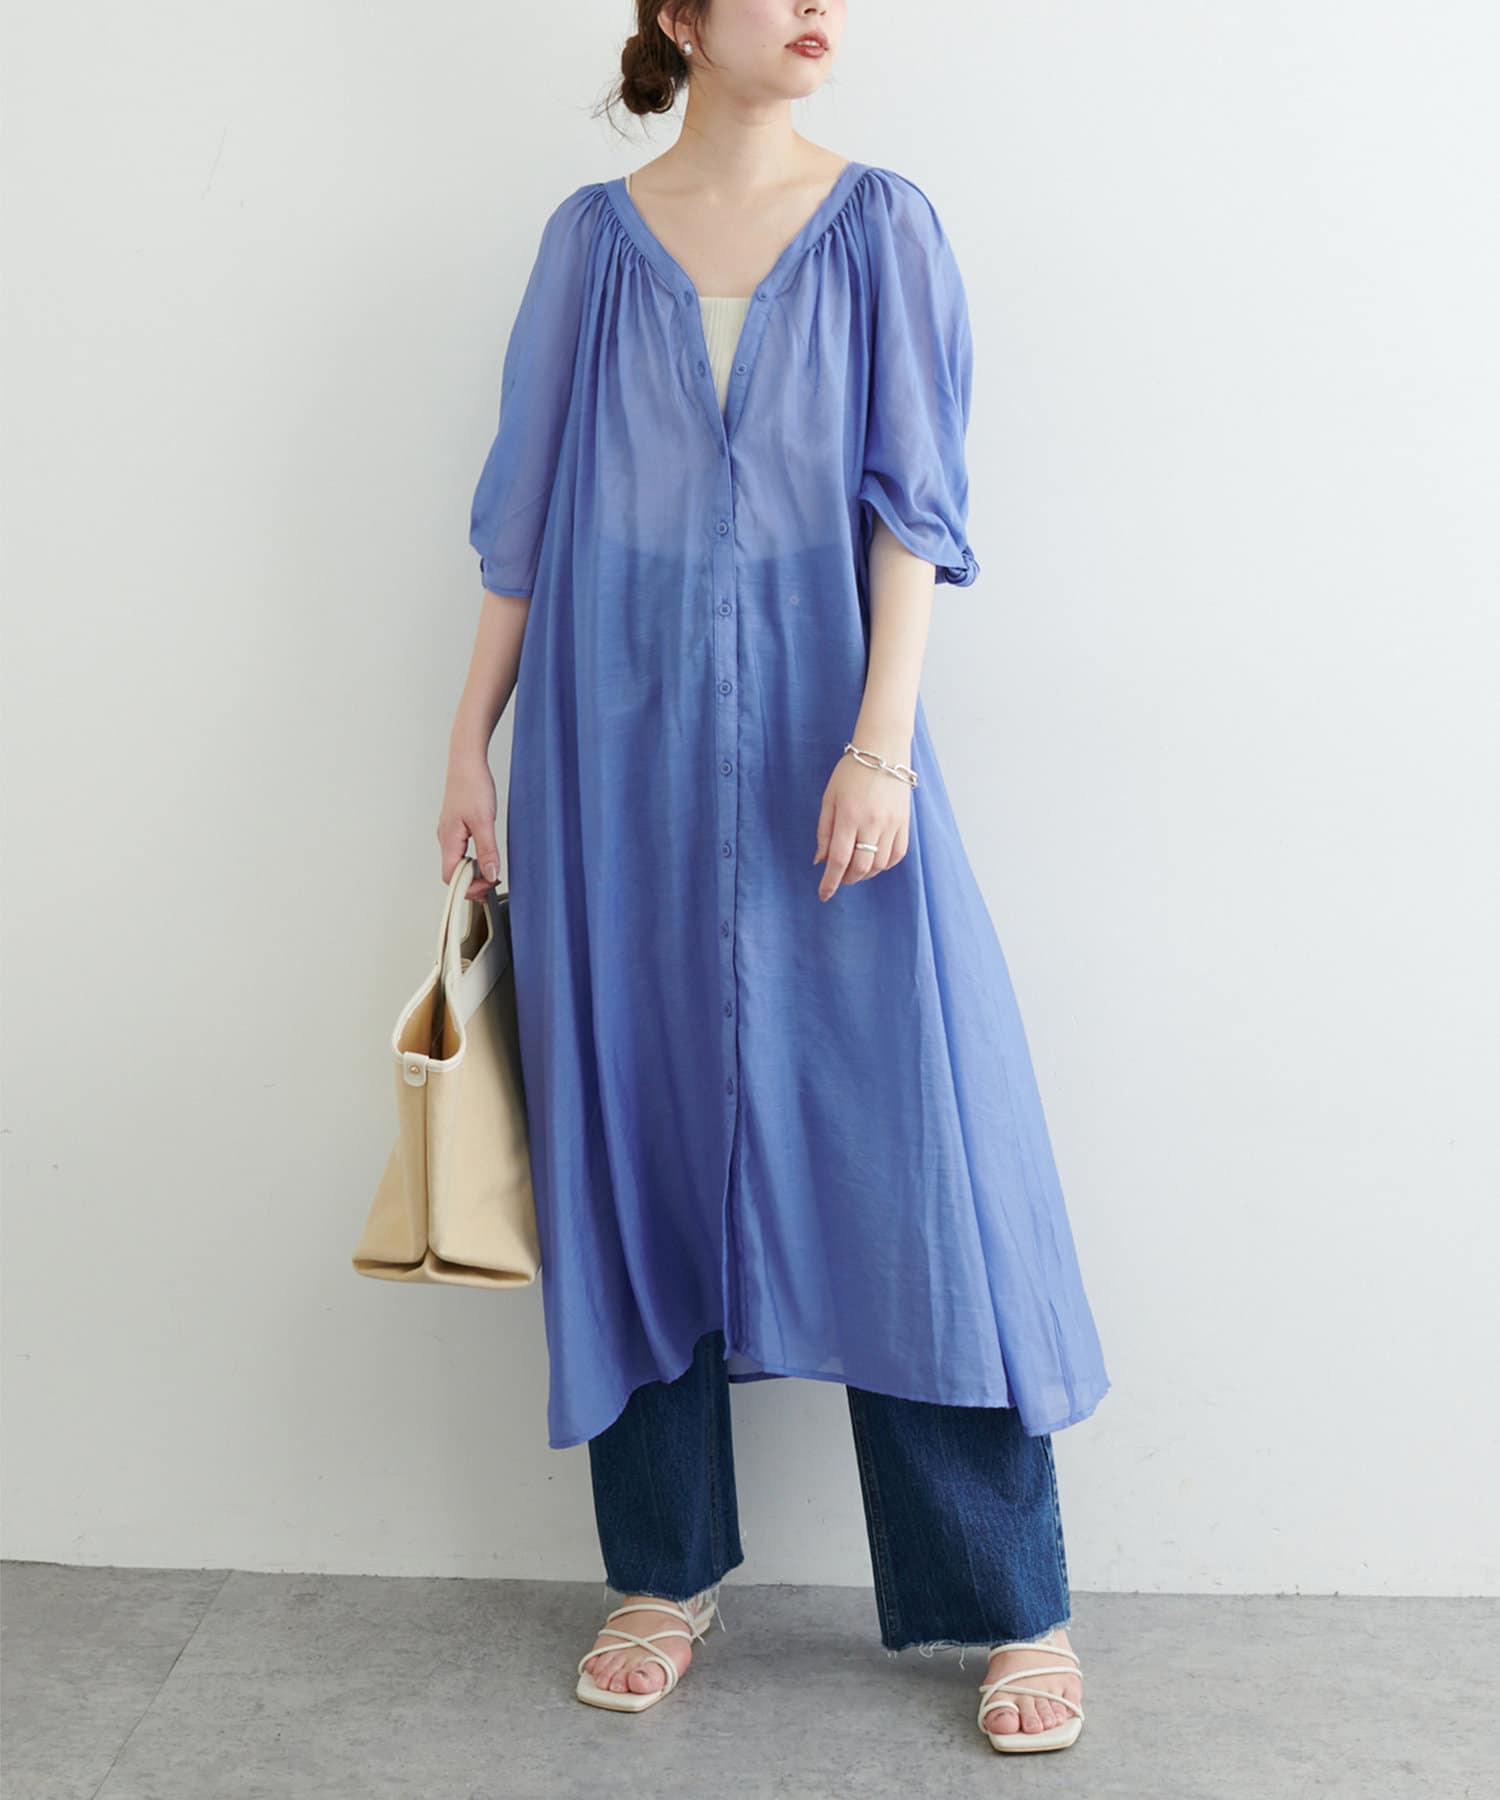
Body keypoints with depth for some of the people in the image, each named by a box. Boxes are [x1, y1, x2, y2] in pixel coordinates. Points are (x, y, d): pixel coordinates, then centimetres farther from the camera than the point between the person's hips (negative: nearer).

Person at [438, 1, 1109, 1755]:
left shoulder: (882, 224, 6)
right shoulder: (594, 237, 9)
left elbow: (913, 498, -2)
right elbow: (522, 509, 11)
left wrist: (881, 740, -13)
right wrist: (470, 741, 7)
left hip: (817, 730, -1)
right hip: (617, 750, 2)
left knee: (906, 1143, -3)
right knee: (634, 1135, 6)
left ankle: (1014, 1605, 11)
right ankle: (664, 1572, 22)